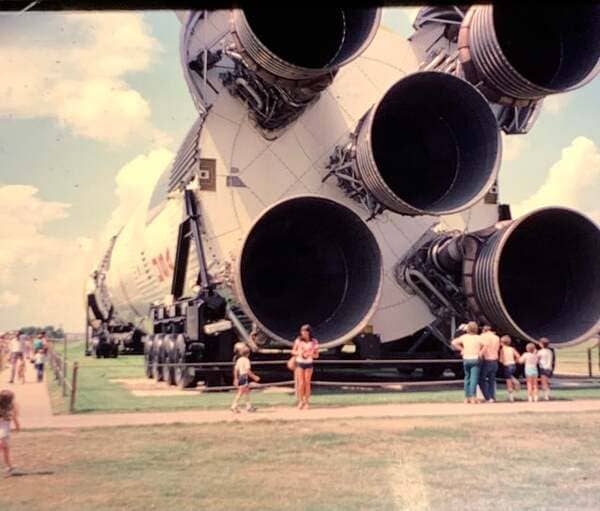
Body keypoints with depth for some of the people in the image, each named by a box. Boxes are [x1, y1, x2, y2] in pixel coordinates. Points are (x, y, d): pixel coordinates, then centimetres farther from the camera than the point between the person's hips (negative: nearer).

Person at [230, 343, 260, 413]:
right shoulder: (246, 360, -14)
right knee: (240, 393, -5)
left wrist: (236, 379, 16)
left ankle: (249, 406, 23)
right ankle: (234, 407, -5)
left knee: (247, 392, 18)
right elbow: (248, 370, -20)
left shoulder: (239, 360, 10)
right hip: (244, 377, -9)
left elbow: (235, 369, 10)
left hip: (240, 377, 9)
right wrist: (254, 377, -14)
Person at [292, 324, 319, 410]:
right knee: (301, 383, -5)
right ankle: (300, 401, 5)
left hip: (309, 364, 0)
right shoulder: (298, 340, -1)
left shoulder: (314, 342, -2)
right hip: (299, 363, 0)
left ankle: (306, 402, 11)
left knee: (307, 383, 2)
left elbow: (316, 355, 2)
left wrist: (310, 355, -17)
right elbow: (293, 351, 7)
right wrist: (298, 353, -13)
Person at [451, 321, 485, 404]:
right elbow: (485, 345, -15)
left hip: (466, 359, 3)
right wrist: (481, 352, -7)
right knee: (474, 378, -5)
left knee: (467, 378, 14)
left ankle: (467, 397, 15)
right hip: (475, 359, -3)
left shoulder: (464, 337, 4)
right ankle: (473, 397, -12)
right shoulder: (478, 338, -3)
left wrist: (461, 349, 5)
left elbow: (453, 342, 0)